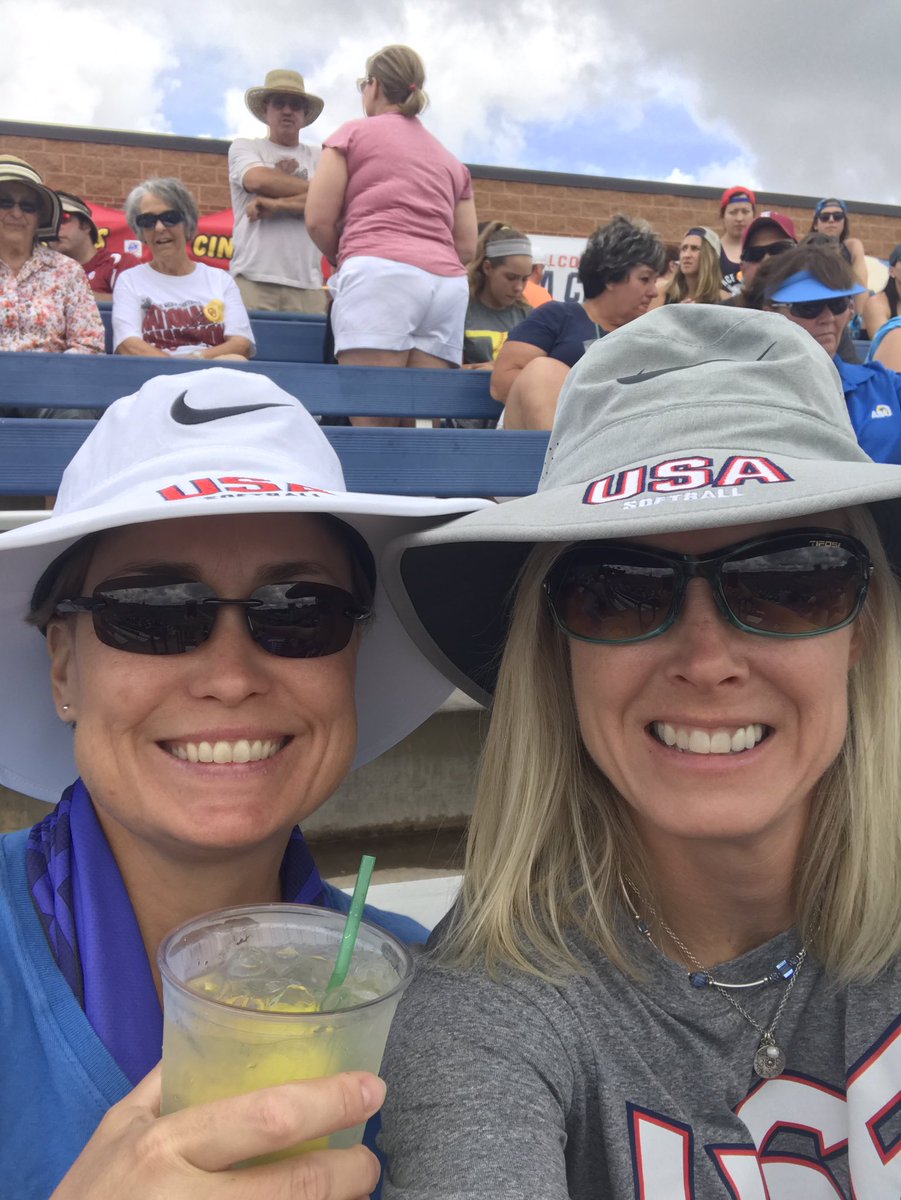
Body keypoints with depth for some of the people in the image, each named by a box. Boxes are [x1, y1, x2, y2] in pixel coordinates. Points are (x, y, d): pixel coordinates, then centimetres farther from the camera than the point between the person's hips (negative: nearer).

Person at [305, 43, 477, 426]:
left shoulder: (354, 133, 15)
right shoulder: (451, 160, 29)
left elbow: (318, 220, 7)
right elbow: (467, 246, 21)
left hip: (380, 276, -5)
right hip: (447, 284, 5)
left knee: (371, 420, -13)